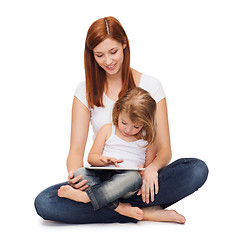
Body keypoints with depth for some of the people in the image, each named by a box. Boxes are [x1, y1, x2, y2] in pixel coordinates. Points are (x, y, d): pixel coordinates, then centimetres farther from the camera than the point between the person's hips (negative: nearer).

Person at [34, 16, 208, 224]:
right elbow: (76, 151, -1)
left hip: (141, 179, -1)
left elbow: (164, 150, 0)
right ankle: (141, 212, -22)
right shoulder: (86, 91, 4)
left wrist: (152, 168, -24)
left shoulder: (151, 86, 1)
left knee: (198, 170, -28)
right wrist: (75, 174, -25)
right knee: (44, 203, -26)